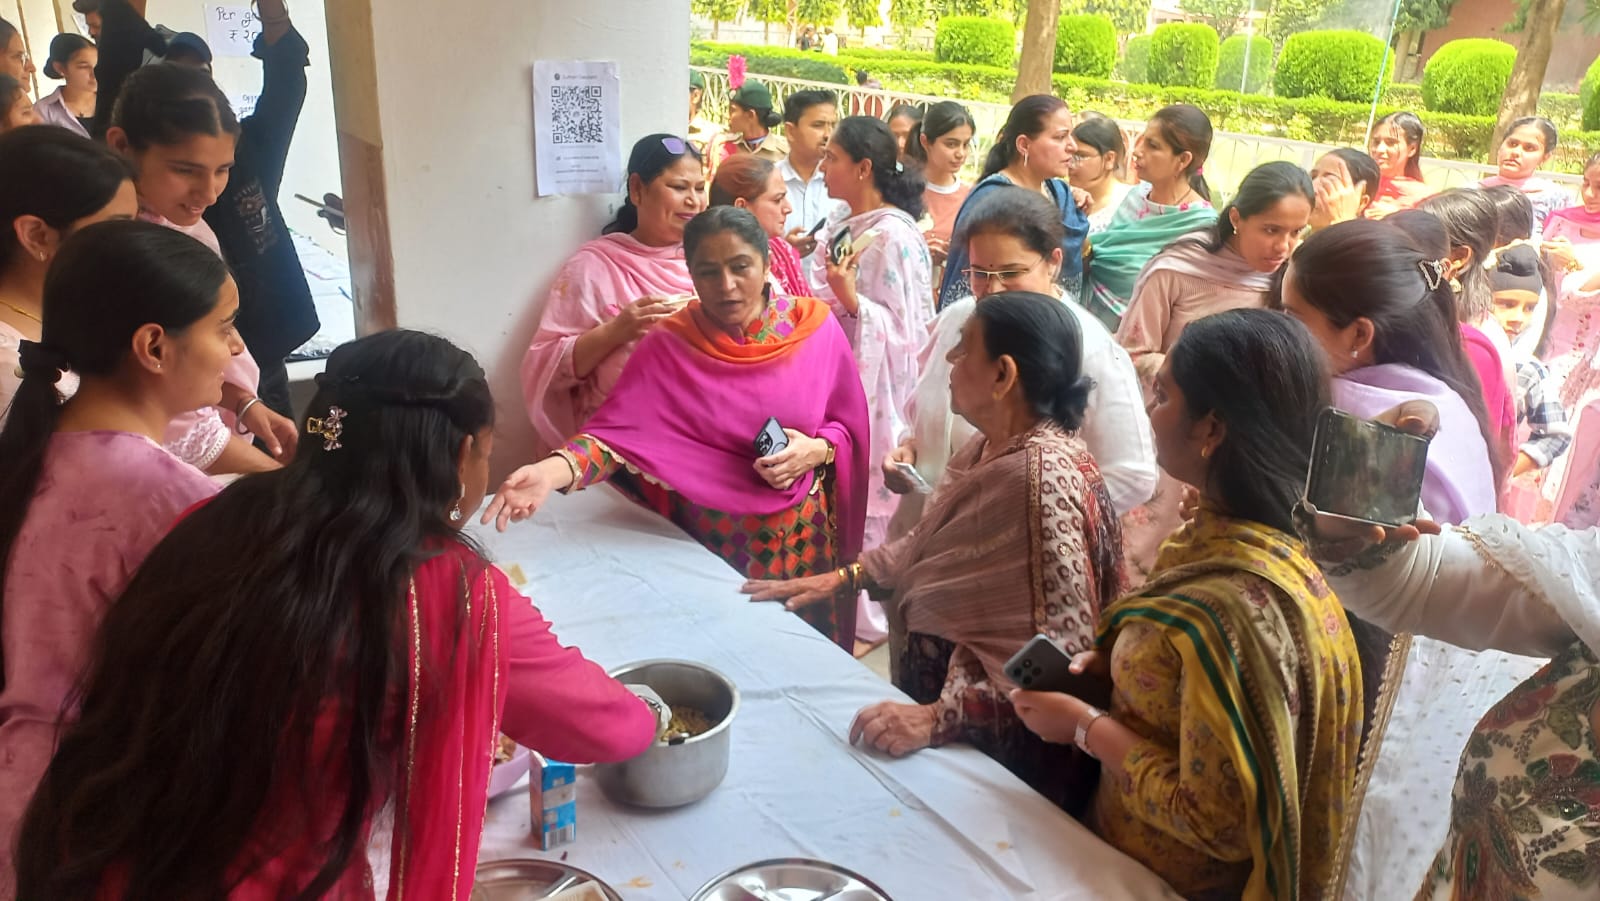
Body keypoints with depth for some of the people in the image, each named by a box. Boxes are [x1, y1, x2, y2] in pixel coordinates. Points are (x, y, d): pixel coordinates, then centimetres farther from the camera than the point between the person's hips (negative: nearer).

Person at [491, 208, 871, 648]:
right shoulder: (669, 346, -9)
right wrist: (552, 471, -36)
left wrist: (818, 450, -18)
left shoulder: (815, 327, -5)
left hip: (802, 537, 1)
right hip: (710, 540, -1)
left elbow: (849, 426, 3)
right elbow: (617, 430, -19)